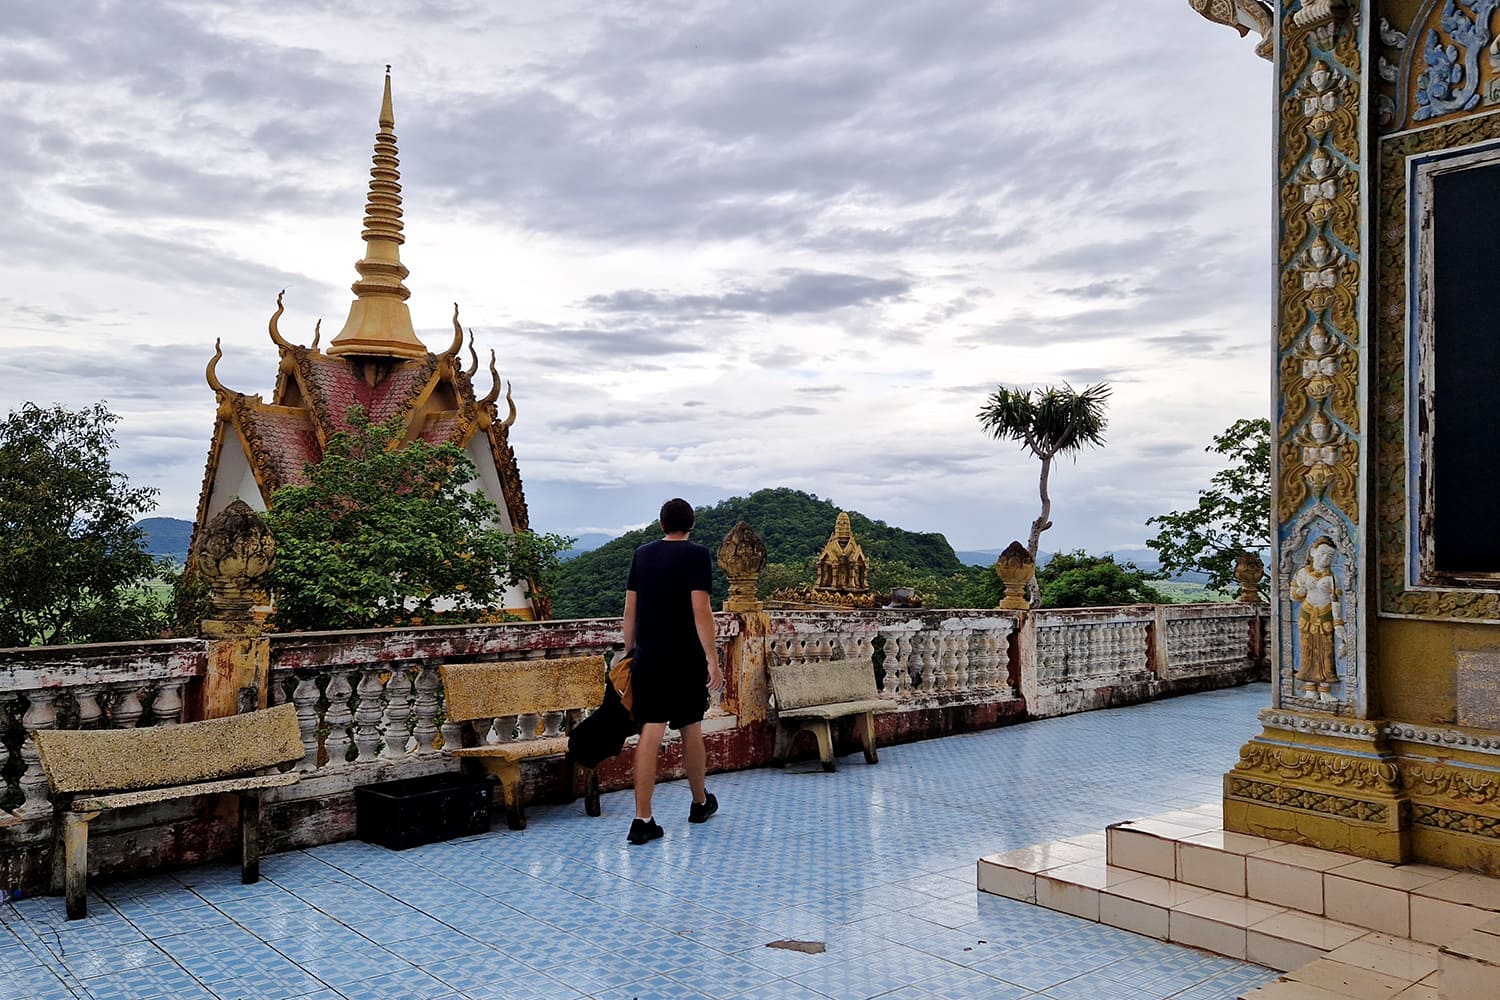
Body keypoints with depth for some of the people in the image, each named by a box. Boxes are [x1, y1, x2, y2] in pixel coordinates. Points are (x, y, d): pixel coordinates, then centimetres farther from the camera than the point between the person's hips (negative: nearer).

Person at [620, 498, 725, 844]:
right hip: (686, 659, -3)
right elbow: (700, 609, -14)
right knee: (691, 730, 13)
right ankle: (700, 803, 31)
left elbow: (630, 609, 9)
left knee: (650, 734, -1)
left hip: (648, 659, 3)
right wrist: (713, 660, -12)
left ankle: (642, 819, -7)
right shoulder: (696, 555, -6)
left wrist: (630, 652, 18)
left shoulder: (641, 554, 8)